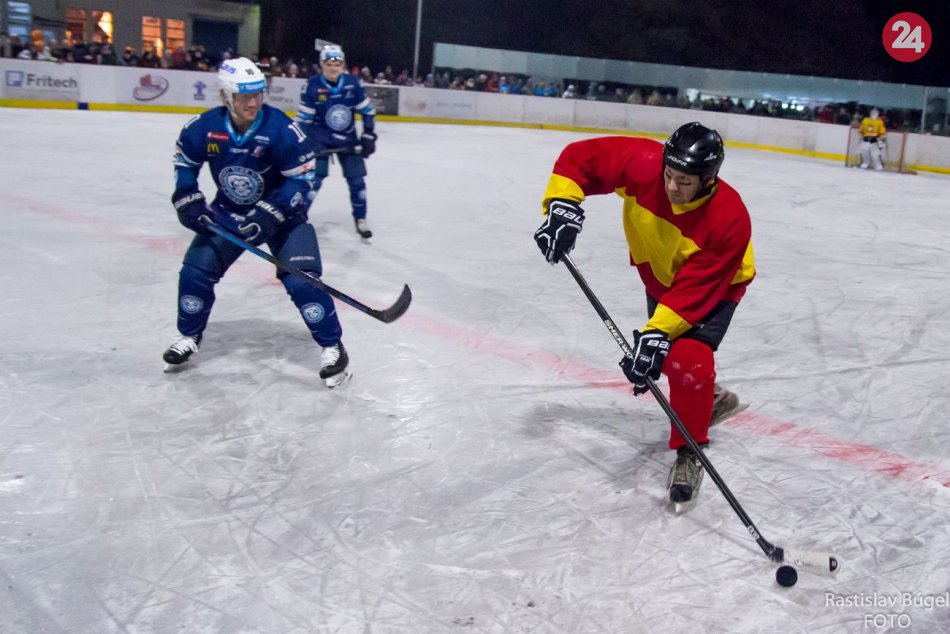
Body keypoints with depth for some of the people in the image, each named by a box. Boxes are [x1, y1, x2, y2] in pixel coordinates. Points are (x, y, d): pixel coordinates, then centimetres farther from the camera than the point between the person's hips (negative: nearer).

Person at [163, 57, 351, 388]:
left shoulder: (281, 129, -26)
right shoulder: (203, 128, -14)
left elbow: (300, 178, -20)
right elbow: (184, 163, 5)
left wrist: (269, 215, -27)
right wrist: (188, 200, -7)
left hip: (281, 213, -4)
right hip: (228, 212, 4)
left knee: (301, 280, -17)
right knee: (195, 270, 0)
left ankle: (332, 346, -2)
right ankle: (189, 337, 25)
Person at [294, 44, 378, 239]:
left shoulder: (352, 83, -10)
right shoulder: (312, 86, -16)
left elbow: (367, 111, 1)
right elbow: (302, 119, -10)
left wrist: (368, 137, -3)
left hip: (348, 139, 3)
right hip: (321, 139, -3)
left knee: (357, 179, 4)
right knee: (314, 178, -11)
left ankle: (360, 220, 20)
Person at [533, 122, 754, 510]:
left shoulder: (729, 220, -38)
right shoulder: (643, 164, -31)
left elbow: (695, 288, -38)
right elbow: (579, 158, -22)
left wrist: (657, 334, -45)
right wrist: (562, 207, -34)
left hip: (715, 286, -5)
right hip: (661, 275, 5)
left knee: (688, 359, -24)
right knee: (667, 356, 15)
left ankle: (690, 453, -4)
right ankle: (711, 399, 46)